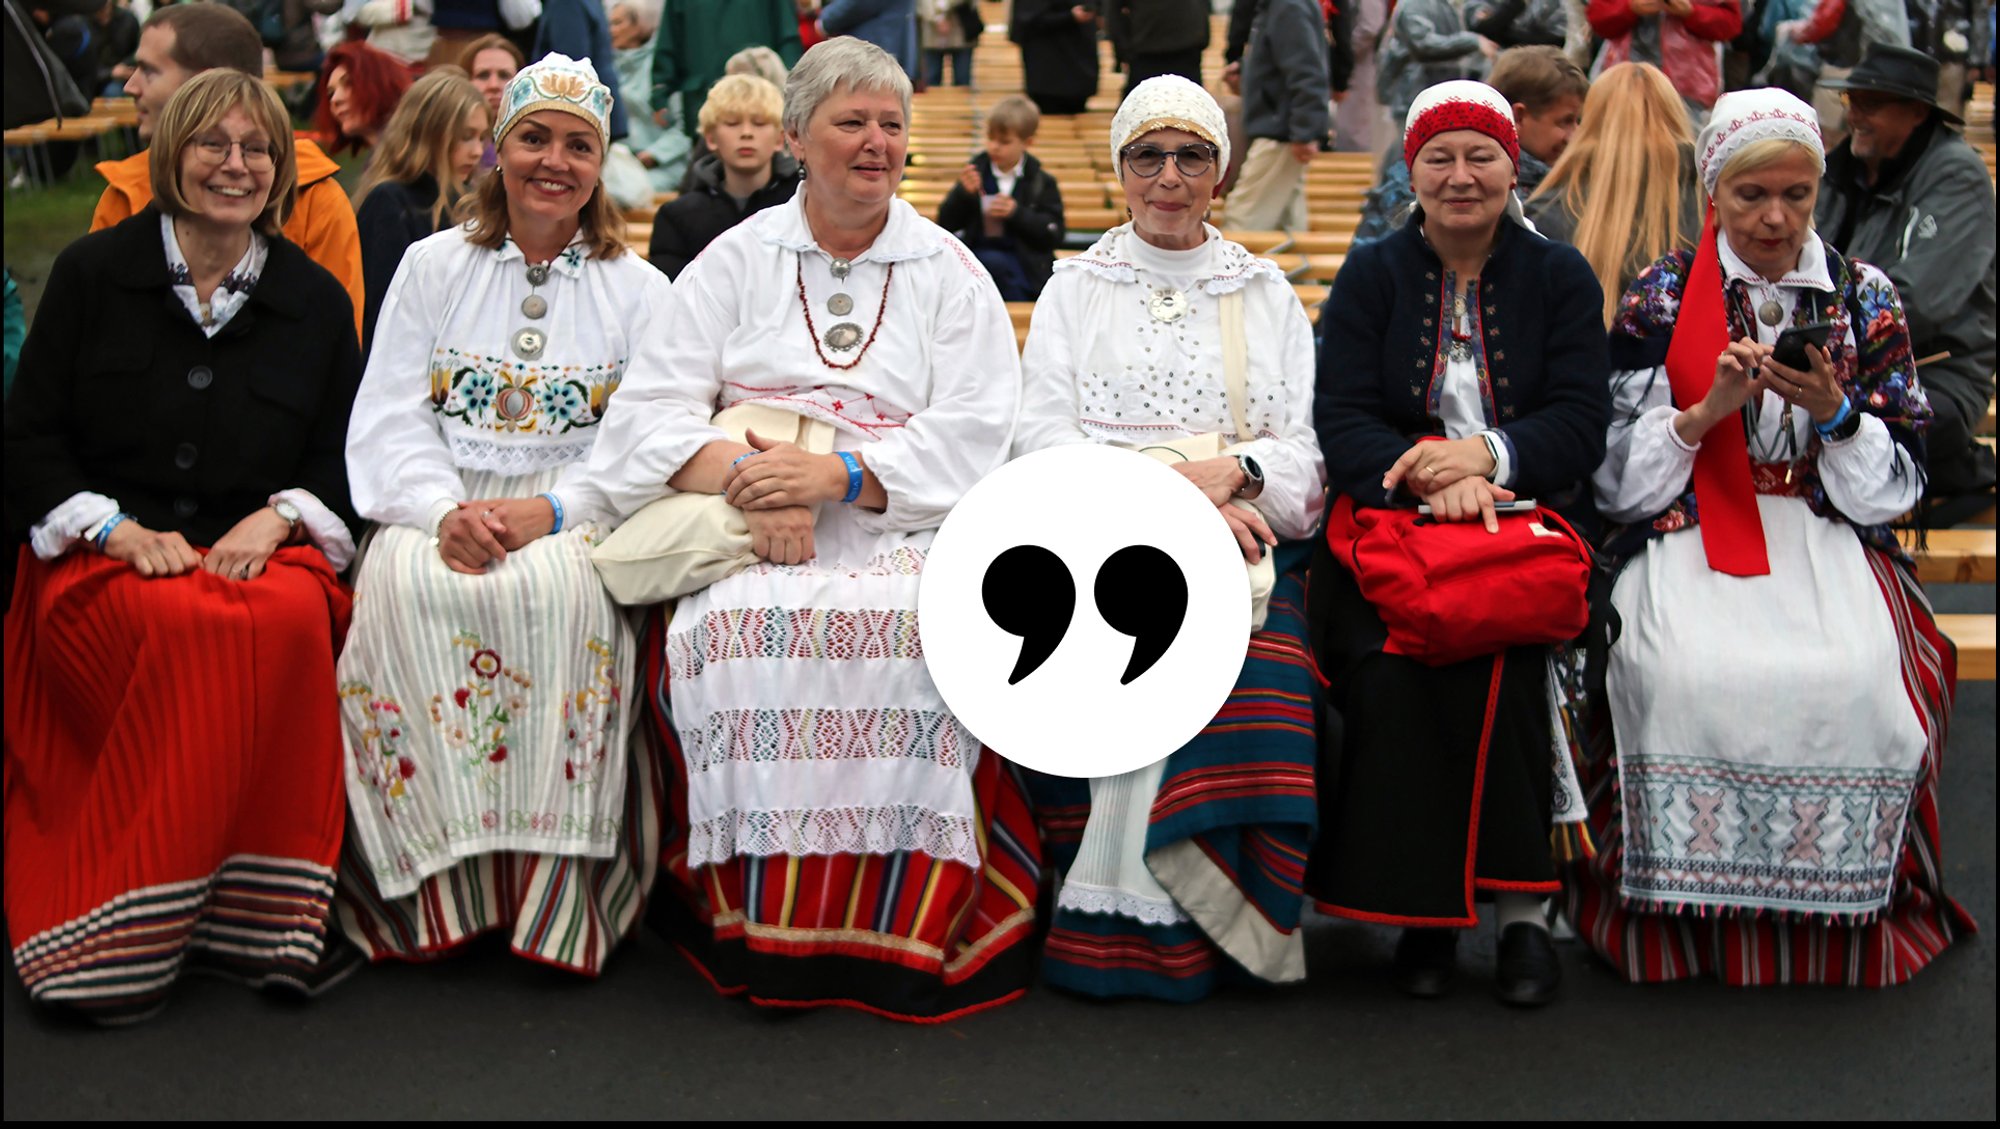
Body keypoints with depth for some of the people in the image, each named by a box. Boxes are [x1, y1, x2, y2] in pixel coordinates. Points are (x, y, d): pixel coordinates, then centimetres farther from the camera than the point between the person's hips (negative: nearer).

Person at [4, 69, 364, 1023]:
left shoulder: (316, 299, 13)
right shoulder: (93, 273, 8)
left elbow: (341, 454, 12)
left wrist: (274, 520, -9)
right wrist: (119, 531, -11)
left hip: (260, 549, 2)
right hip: (101, 558, -1)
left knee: (290, 622, -34)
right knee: (185, 629, -35)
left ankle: (254, 911, -25)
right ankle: (119, 936, -25)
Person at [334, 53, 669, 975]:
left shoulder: (639, 291, 11)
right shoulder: (432, 266, 14)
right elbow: (390, 417, 5)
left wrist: (549, 512, -17)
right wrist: (443, 510, -15)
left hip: (574, 517, -1)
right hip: (441, 505, 1)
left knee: (558, 589, -35)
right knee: (408, 583, -32)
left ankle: (554, 891, -29)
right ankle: (445, 888, -25)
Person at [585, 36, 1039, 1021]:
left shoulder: (948, 272, 14)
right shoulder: (736, 259, 16)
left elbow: (978, 433, 1)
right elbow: (653, 408, 5)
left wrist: (839, 472, -14)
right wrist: (747, 478, -15)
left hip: (903, 527, 0)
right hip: (747, 534, 1)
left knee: (918, 629, -34)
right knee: (738, 630, -33)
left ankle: (901, 925, -24)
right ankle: (761, 926, -24)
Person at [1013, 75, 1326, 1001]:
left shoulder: (1267, 293, 20)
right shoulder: (1076, 288, 17)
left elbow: (1306, 449, 11)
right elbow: (1042, 437, 2)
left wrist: (1231, 472, -11)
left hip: (1243, 536, 1)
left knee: (1254, 654, -32)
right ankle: (1124, 922, -25)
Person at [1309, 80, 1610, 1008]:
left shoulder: (1560, 277, 11)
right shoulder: (1371, 276, 11)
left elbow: (1582, 421, 1)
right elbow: (1340, 420, -1)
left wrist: (1487, 454, -19)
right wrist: (1430, 477, -20)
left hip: (1526, 517, 0)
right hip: (1390, 516, 1)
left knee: (1491, 653, -31)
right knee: (1389, 661, -30)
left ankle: (1519, 905, -19)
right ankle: (1420, 905, -15)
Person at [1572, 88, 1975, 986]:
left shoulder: (1866, 299, 10)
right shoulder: (1659, 299, 5)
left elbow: (1898, 482, 6)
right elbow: (1618, 477, 1)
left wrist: (1835, 414, -13)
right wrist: (1709, 409, -14)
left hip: (1827, 534, 1)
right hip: (1688, 534, -1)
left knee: (1854, 678, -30)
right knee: (1688, 676, -33)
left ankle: (1836, 921, -9)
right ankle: (1685, 916, -14)